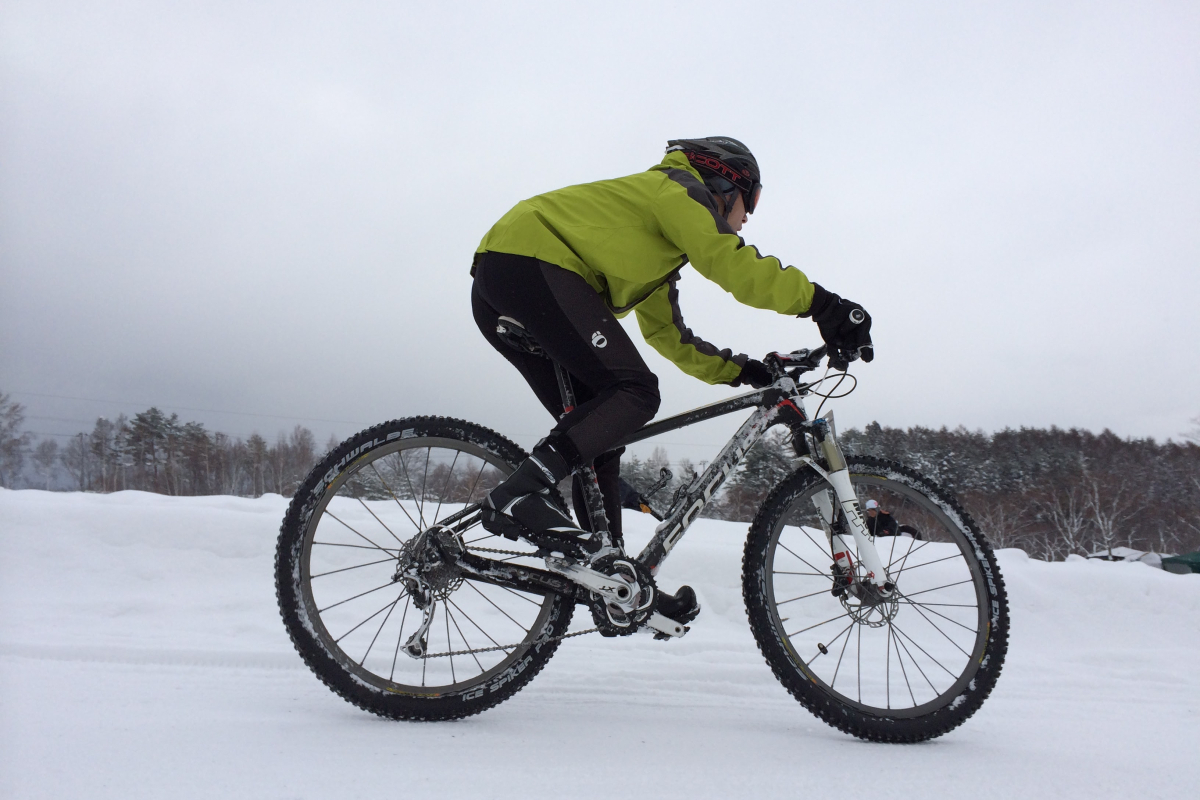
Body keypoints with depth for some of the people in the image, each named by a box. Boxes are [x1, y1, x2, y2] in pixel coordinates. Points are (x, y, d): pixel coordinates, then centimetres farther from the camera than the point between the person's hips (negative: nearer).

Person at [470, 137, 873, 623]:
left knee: (596, 421, 7)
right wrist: (823, 304, -15)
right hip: (530, 262, -10)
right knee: (635, 392, -18)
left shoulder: (657, 248, 33)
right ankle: (518, 495, -29)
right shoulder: (677, 189, 5)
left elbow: (668, 336, 31)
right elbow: (732, 264, -12)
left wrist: (742, 370, 22)